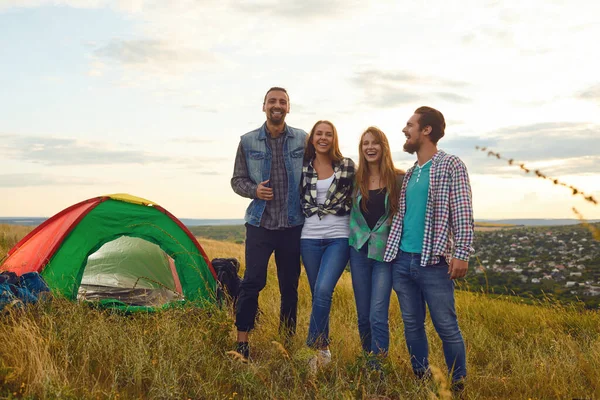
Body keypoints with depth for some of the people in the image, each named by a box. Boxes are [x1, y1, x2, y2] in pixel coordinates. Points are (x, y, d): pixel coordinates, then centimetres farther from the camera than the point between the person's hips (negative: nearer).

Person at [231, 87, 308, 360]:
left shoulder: (302, 140, 3)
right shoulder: (248, 142, 2)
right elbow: (237, 180, 6)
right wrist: (254, 190, -13)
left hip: (292, 224, 1)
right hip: (260, 223, -1)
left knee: (290, 285, 9)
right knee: (252, 282, -7)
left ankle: (287, 340, 23)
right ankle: (242, 342, 4)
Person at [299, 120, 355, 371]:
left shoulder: (347, 166, 1)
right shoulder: (303, 167, 5)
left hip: (338, 237, -2)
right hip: (310, 238, 3)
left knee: (323, 291, -18)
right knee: (317, 294, 8)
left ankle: (313, 349, -5)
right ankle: (323, 349, 21)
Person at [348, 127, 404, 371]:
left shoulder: (398, 179, -3)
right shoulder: (356, 179, 5)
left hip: (385, 252, -3)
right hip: (359, 250, 3)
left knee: (377, 316, -10)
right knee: (363, 315, 9)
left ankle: (376, 366, -2)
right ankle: (367, 358, 24)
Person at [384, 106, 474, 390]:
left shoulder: (451, 166, -4)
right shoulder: (409, 173, 15)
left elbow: (463, 215, -10)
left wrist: (461, 254, -18)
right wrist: (393, 250, 12)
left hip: (433, 262, -6)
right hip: (402, 261, 6)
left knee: (446, 327, 0)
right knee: (412, 324, 12)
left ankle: (459, 385, 14)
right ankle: (421, 380, 25)